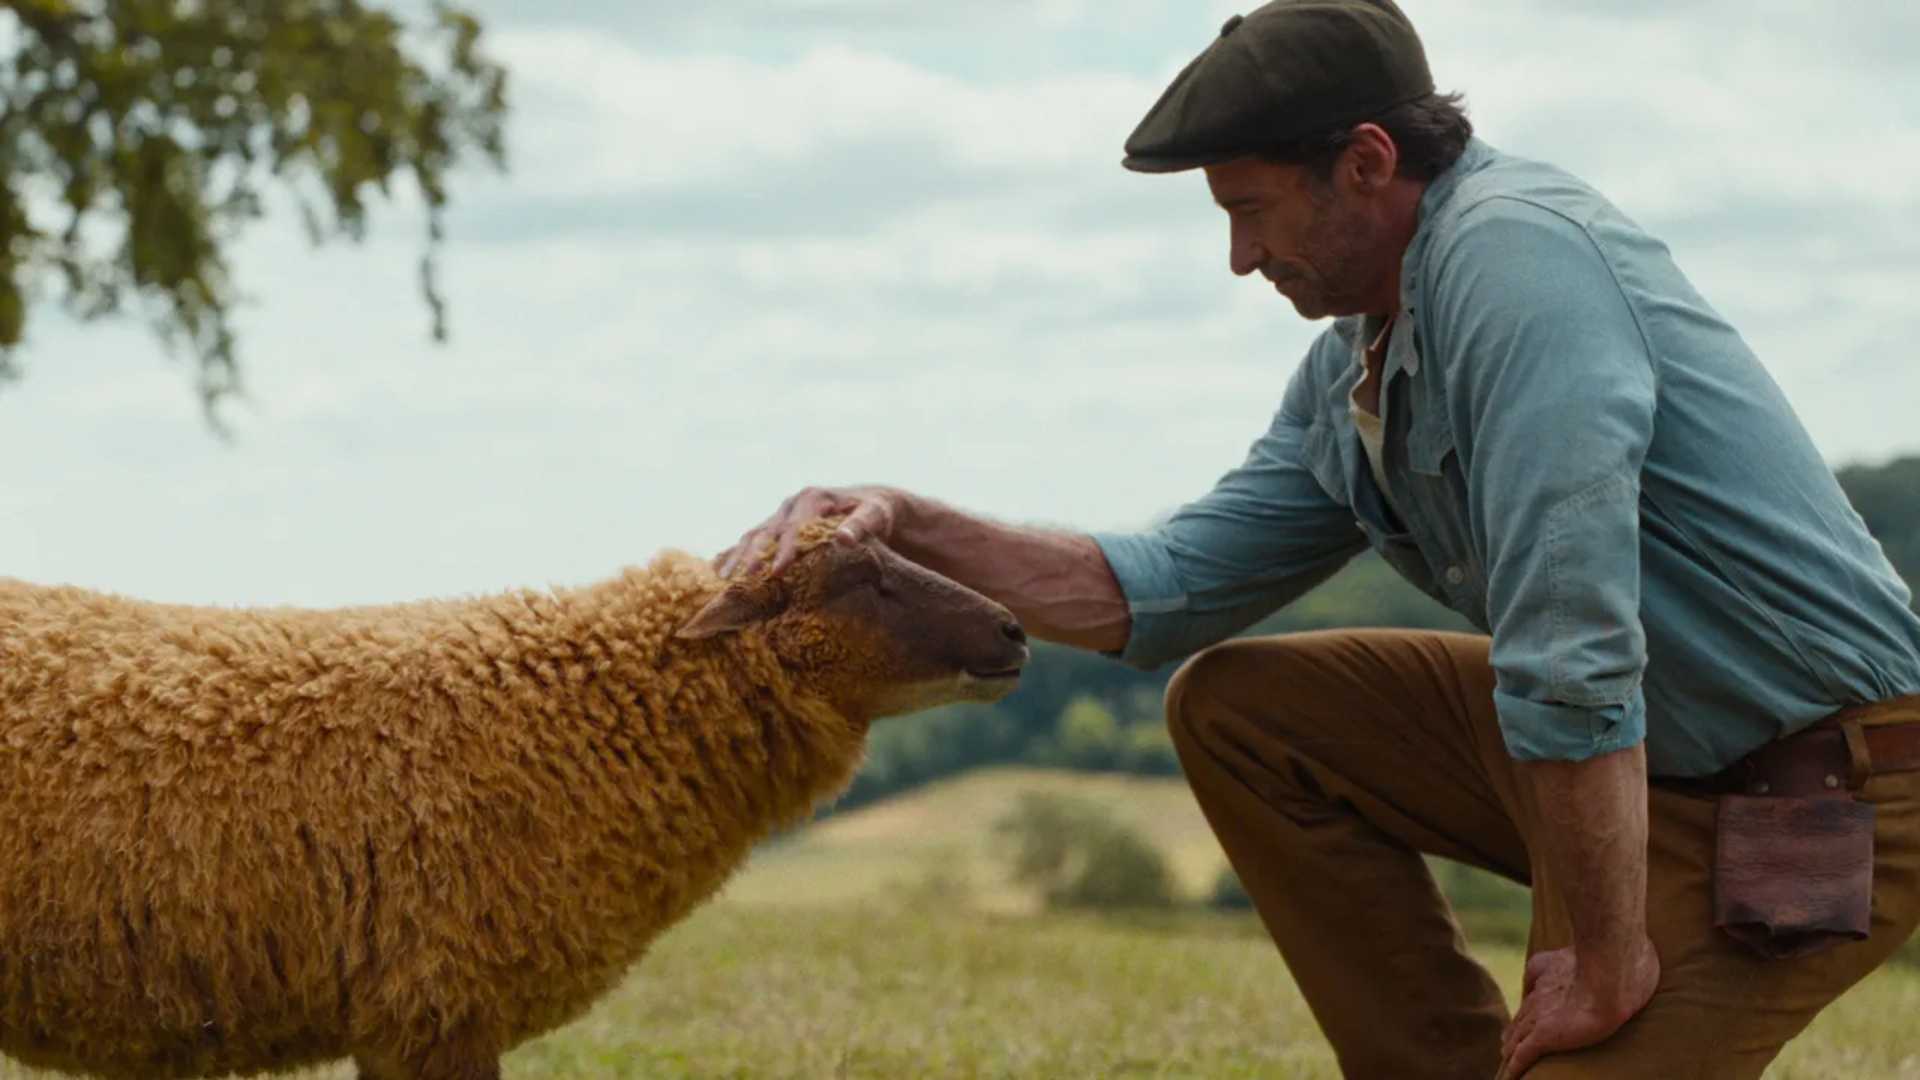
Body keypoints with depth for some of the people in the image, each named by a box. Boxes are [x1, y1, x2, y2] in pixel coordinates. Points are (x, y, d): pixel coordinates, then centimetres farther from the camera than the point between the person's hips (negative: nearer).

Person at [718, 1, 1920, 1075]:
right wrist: (909, 526, 3)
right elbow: (1170, 589, 13)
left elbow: (1575, 655, -29)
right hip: (1652, 754, 9)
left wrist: (1606, 970, -24)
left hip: (1817, 806, -9)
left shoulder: (1514, 252, -24)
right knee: (1236, 707, 8)